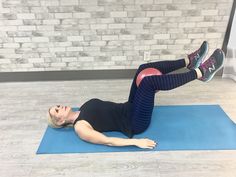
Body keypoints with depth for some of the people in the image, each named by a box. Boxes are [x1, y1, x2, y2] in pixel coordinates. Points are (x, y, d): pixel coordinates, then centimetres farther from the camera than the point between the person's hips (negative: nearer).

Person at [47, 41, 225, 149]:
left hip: (129, 108, 8)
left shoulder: (83, 110, 14)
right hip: (134, 123, -8)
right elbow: (106, 141, -18)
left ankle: (189, 61, 0)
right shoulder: (80, 127, -9)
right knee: (150, 81, -29)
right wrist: (135, 141, -27)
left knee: (144, 68, -4)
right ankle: (201, 72, -16)